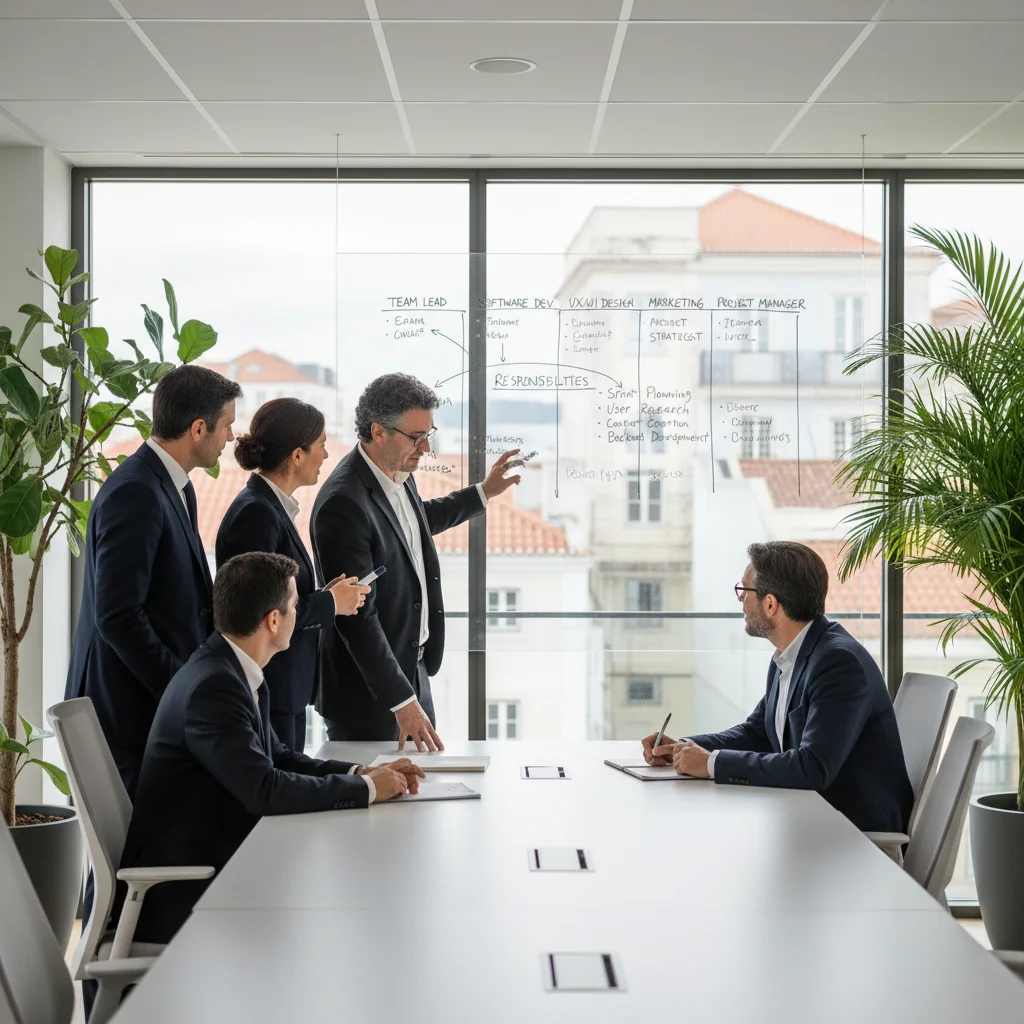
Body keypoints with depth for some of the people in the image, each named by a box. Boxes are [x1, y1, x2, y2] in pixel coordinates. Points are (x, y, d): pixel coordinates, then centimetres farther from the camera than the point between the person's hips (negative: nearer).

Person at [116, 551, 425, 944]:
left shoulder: (233, 671, 8)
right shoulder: (213, 686, -22)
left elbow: (279, 758, 15)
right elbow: (265, 789, -28)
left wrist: (362, 772, 1)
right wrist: (365, 788, -17)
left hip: (213, 861, 9)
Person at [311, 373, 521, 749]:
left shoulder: (398, 474, 3)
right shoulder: (343, 504, -26)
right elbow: (357, 617, -26)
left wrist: (484, 492, 29)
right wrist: (401, 701, -24)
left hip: (413, 670, 9)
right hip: (368, 690, -9)